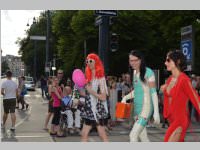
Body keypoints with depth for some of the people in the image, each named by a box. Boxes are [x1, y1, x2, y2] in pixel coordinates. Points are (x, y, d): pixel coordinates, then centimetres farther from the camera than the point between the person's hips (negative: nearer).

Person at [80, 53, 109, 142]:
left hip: (98, 109, -8)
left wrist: (91, 91, -19)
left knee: (102, 135, 0)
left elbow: (103, 97, -18)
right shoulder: (89, 77, 10)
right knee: (84, 134, 8)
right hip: (90, 109, 8)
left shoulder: (100, 78, -12)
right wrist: (81, 92, 2)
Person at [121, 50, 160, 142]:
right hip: (137, 108, 8)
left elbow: (153, 92, -12)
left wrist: (156, 112, -15)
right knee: (143, 137, 14)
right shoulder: (134, 72, 10)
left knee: (133, 135, -13)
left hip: (146, 108, -8)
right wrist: (125, 97, 4)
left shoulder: (148, 72, -11)